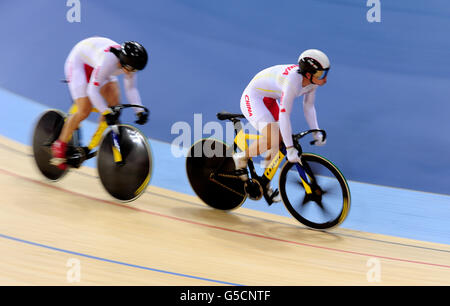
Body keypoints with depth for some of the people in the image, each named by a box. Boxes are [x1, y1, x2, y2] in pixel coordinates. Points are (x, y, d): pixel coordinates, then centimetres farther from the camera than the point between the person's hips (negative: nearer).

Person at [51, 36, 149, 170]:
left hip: (95, 65, 7)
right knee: (84, 111, -16)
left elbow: (131, 89, -8)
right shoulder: (108, 60, -41)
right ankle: (60, 146, 3)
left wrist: (140, 110, -20)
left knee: (114, 104, -7)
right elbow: (92, 91, -38)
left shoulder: (129, 64, -20)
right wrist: (106, 112, -45)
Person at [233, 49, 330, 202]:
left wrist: (316, 132, -5)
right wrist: (290, 149, -36)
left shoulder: (312, 80, -11)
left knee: (283, 141, 2)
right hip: (253, 98, -9)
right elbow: (284, 115, -37)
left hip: (269, 100, 9)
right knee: (273, 140, -27)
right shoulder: (292, 80, -36)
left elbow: (308, 106, 3)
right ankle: (241, 158, -2)